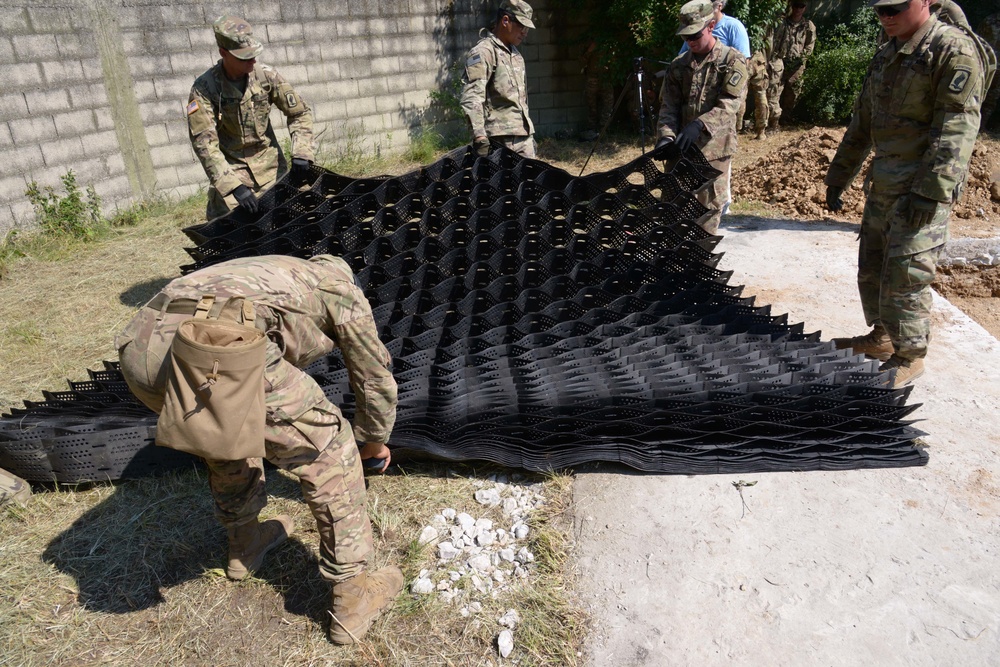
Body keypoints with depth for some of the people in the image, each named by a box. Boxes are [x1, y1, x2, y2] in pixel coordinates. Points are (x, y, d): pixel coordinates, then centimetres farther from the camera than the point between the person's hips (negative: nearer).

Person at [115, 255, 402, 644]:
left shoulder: (276, 276, 42)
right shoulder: (343, 290, 26)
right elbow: (375, 378, 32)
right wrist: (374, 440, 50)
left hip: (141, 346, 8)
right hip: (218, 354, -8)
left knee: (227, 433, 36)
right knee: (330, 452, 12)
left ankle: (245, 543, 52)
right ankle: (353, 594, 22)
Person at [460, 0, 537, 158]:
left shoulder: (516, 54, 21)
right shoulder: (483, 52, -8)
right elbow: (472, 99, -18)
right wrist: (479, 136, -28)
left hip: (523, 134, 8)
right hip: (499, 139, -8)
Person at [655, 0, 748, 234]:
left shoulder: (732, 60, -3)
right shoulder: (678, 65, 9)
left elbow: (729, 104, -14)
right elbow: (669, 106, 3)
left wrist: (700, 124, -30)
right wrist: (665, 136, -15)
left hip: (714, 146, -4)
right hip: (681, 146, 4)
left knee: (708, 205, 2)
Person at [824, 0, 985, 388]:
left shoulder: (953, 50, -11)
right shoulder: (885, 56, 14)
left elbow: (957, 128, -18)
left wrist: (931, 191, -25)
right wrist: (838, 177, 17)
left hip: (921, 187, -8)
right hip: (883, 184, 8)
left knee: (905, 275, -6)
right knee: (871, 267, 14)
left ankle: (910, 357, 9)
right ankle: (881, 338, 31)